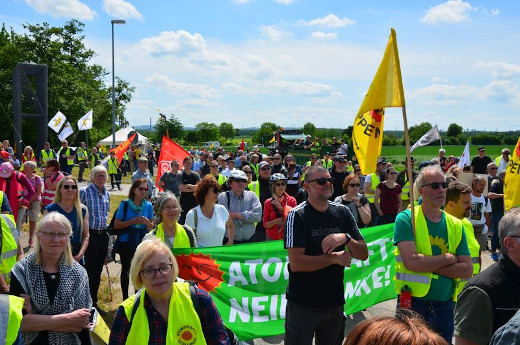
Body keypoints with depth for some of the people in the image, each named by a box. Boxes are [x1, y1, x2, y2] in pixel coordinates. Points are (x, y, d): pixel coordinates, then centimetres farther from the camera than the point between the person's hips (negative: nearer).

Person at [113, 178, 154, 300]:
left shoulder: (148, 205, 0)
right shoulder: (125, 204, -8)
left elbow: (151, 227, 8)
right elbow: (116, 225, -8)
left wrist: (147, 222, -15)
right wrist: (132, 221, -21)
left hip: (142, 242, 2)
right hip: (126, 242, -2)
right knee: (126, 269, 8)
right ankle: (125, 299, 20)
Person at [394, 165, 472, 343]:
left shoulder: (455, 225, 6)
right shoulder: (406, 219, -7)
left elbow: (467, 269, -2)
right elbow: (412, 262, -21)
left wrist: (428, 265, -14)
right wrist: (449, 258, -9)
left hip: (444, 306, 4)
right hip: (413, 303, -4)